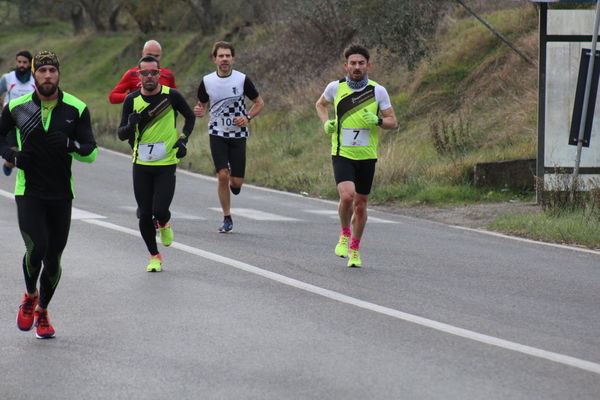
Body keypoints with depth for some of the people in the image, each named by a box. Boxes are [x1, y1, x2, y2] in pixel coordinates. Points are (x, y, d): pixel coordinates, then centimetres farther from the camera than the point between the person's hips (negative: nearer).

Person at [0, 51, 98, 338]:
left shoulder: (77, 109, -3)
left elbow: (91, 153, -4)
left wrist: (70, 145, -24)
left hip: (61, 194, 1)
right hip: (28, 193, -1)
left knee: (53, 258, 6)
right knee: (37, 249, -18)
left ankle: (42, 311, 30)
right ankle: (30, 296, 13)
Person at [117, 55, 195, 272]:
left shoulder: (172, 96, -5)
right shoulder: (132, 100, -1)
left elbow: (190, 117, 12)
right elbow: (121, 134, 1)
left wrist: (183, 139, -2)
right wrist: (130, 126, -21)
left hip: (166, 164, -2)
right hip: (141, 164, 2)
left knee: (160, 211, -14)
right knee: (145, 215, 2)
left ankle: (163, 224, 24)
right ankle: (154, 256, 21)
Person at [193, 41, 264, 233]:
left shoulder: (242, 79, -6)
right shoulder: (207, 81, -1)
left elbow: (259, 103, 6)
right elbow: (202, 104, 13)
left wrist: (247, 117, -12)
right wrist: (199, 111, -11)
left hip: (238, 134, 0)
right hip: (217, 134, 0)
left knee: (237, 182, -3)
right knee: (222, 175, -13)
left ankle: (233, 182, 37)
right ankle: (227, 219, 2)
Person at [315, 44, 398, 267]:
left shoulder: (378, 91, -1)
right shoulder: (335, 88, 0)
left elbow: (393, 122, 3)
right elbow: (320, 104, 21)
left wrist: (377, 121, -17)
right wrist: (326, 123, 3)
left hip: (367, 156, 1)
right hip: (342, 154, -1)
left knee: (360, 204, 7)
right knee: (347, 196, -22)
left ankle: (355, 249, 26)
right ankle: (344, 235, 5)